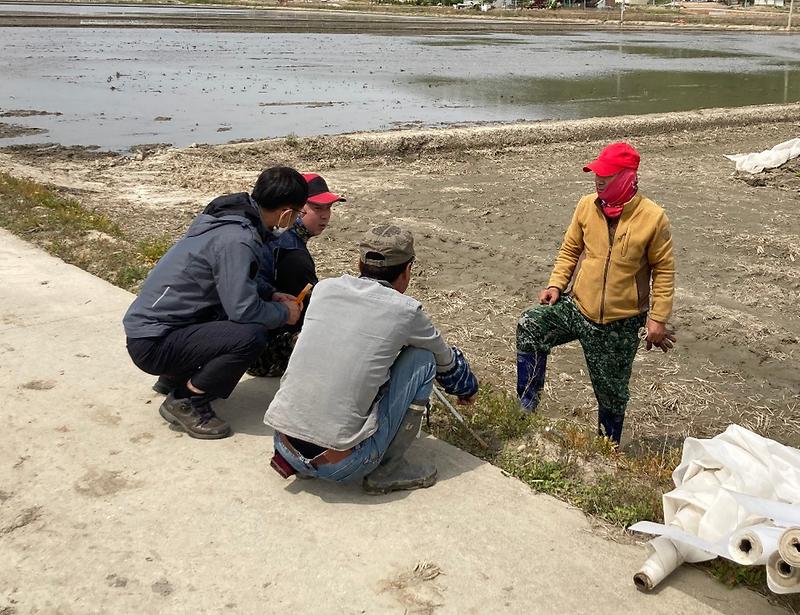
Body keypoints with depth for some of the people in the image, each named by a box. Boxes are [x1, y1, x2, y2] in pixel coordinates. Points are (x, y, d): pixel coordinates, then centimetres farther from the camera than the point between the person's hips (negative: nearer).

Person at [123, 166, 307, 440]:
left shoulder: (228, 217, 6)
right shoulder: (236, 239, -23)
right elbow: (244, 310, -24)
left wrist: (269, 297, 12)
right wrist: (285, 313, -6)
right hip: (152, 344, -10)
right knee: (252, 335, -24)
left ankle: (175, 377, 19)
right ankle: (186, 402, -7)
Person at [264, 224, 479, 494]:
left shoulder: (324, 288, 7)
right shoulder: (405, 311, -3)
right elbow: (446, 361, 17)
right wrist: (468, 388, 40)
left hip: (284, 447, 5)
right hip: (340, 466, -5)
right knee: (422, 359, 7)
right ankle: (390, 468, 10)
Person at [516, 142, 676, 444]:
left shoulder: (652, 217, -13)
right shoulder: (587, 206, -3)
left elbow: (663, 269, -6)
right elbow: (570, 249, 9)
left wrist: (658, 318, -9)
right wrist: (556, 284, -4)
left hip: (620, 324, -3)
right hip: (577, 306, 3)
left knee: (611, 393, 11)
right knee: (529, 326, -21)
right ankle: (526, 407, -10)